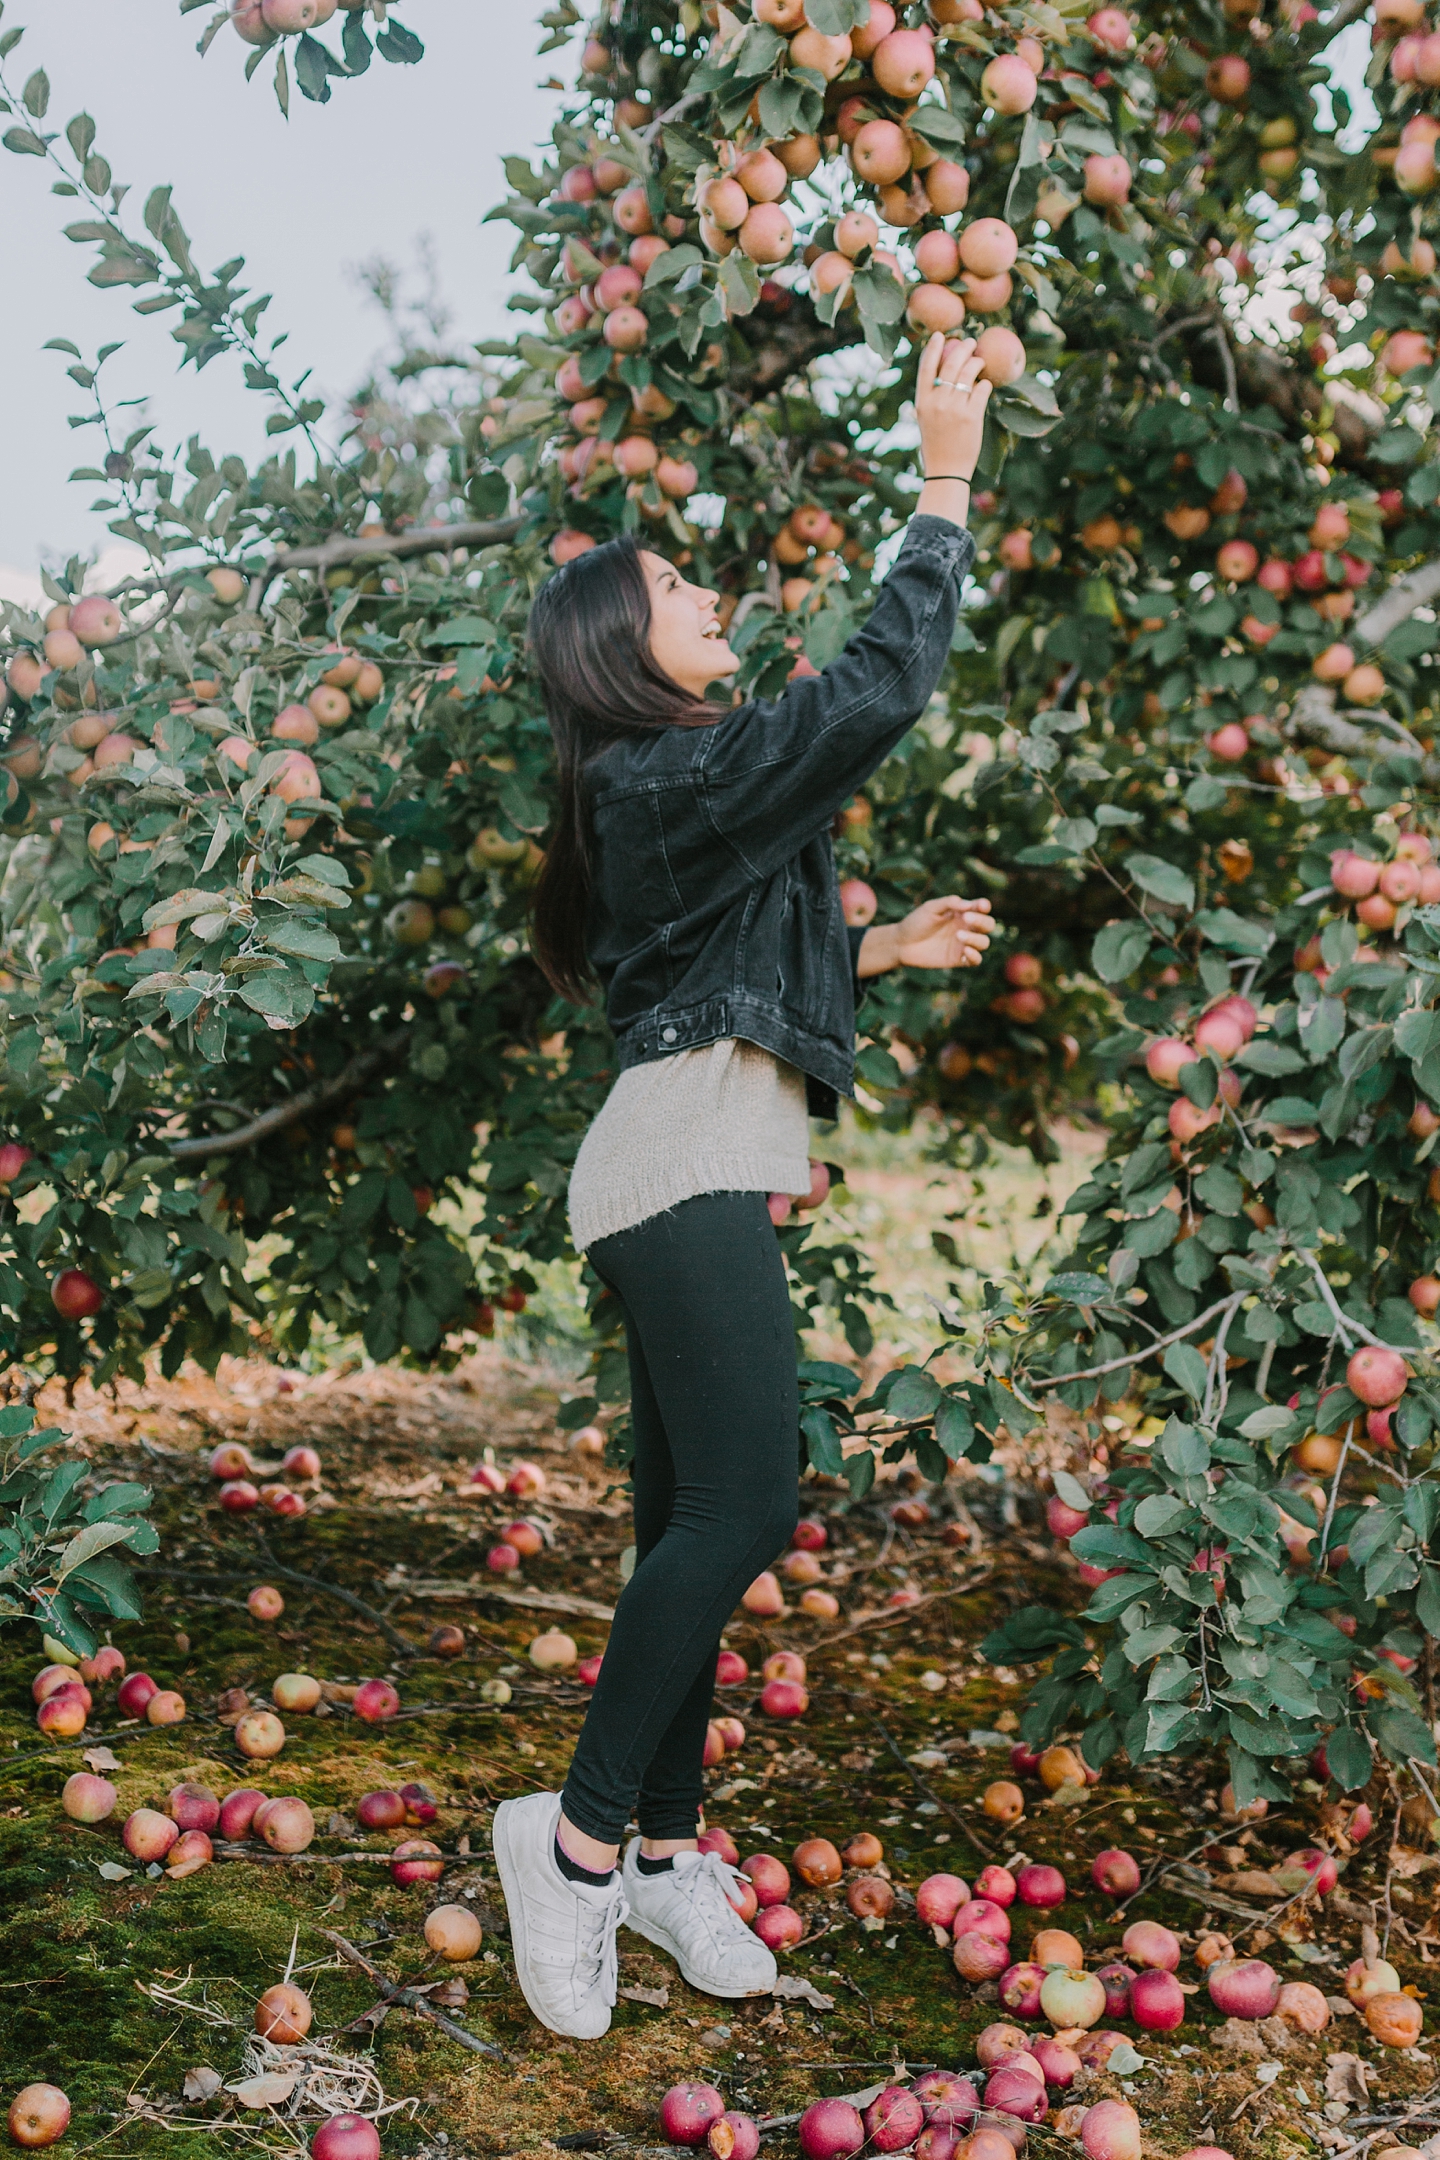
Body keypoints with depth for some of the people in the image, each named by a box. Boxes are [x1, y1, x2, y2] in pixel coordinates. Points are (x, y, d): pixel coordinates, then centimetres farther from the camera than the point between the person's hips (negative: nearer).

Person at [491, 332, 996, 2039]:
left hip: (684, 1177, 10)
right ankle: (581, 1831, -8)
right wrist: (945, 487, -8)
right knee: (740, 1506, -17)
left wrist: (884, 949, 25)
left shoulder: (659, 796, 22)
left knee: (691, 1526, 9)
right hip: (691, 1162, -10)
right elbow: (881, 688, -15)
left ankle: (667, 1855, 15)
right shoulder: (681, 772, -9)